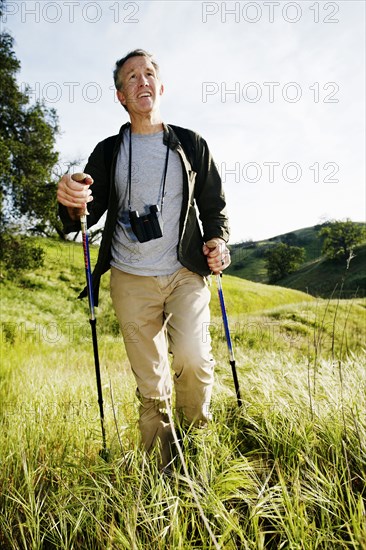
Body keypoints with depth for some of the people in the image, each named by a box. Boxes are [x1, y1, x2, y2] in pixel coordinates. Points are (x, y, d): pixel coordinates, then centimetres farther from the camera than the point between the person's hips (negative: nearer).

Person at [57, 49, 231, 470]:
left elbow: (214, 206, 13)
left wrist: (218, 239, -7)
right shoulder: (108, 152, 8)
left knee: (192, 358, -20)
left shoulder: (191, 145, 8)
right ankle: (165, 469, 24)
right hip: (132, 281, 1)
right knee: (151, 386, 4)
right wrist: (72, 206, -22)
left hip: (186, 273, 0)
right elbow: (89, 214, 2)